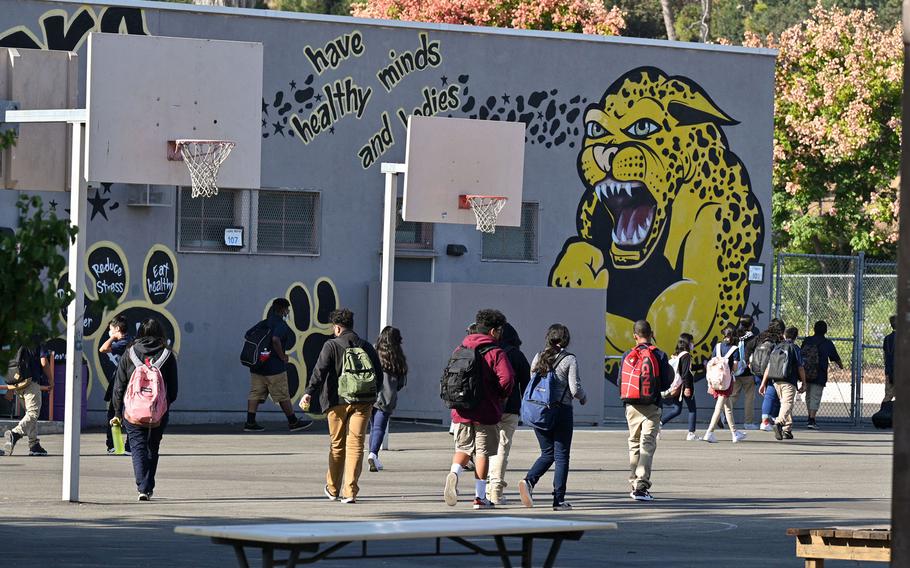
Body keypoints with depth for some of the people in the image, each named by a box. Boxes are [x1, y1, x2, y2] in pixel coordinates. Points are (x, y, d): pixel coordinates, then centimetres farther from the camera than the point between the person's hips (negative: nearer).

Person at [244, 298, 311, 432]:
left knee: (255, 394, 6)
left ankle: (250, 422, 0)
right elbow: (275, 340, -29)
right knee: (283, 396, 2)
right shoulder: (281, 324, -12)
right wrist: (282, 356, -16)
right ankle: (293, 422, 11)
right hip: (274, 366, -7)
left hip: (257, 366, 7)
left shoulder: (264, 324, 13)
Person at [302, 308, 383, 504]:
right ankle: (350, 491, -11)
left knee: (337, 445, 12)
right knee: (355, 445, -1)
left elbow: (320, 370, -13)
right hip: (363, 402, 2)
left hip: (338, 401, -2)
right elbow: (379, 375, 16)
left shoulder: (332, 346, -1)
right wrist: (372, 396, 30)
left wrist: (310, 392, -16)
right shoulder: (366, 347, 12)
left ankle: (333, 489, 26)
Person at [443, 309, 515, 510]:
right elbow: (506, 379, -20)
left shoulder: (460, 350, 8)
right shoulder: (495, 353, -9)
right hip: (486, 412, -4)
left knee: (463, 448, 16)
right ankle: (480, 497, 8)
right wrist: (502, 396, -1)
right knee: (482, 452, 5)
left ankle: (454, 473, -14)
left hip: (461, 411, 4)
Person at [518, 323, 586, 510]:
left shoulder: (538, 358, 8)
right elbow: (575, 389, -10)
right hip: (561, 410, -5)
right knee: (561, 455, 4)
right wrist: (583, 397, 11)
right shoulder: (569, 360, -7)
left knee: (547, 453, 15)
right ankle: (559, 499, 2)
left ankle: (528, 481, -10)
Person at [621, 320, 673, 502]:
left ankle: (635, 484, 18)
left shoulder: (627, 356, 2)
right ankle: (642, 487, -15)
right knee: (648, 445, -4)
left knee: (634, 444, 16)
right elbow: (665, 384, -6)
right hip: (651, 405, -3)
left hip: (632, 406, 3)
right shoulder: (660, 355, -4)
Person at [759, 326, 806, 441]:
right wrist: (804, 384, 7)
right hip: (789, 382, -6)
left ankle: (787, 431, 21)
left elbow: (769, 366, 12)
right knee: (787, 404, -14)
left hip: (776, 381, 6)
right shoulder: (794, 348, 0)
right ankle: (779, 423, -40)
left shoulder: (777, 348, 14)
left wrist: (763, 383, 15)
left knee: (785, 404, 19)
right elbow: (800, 368, -2)